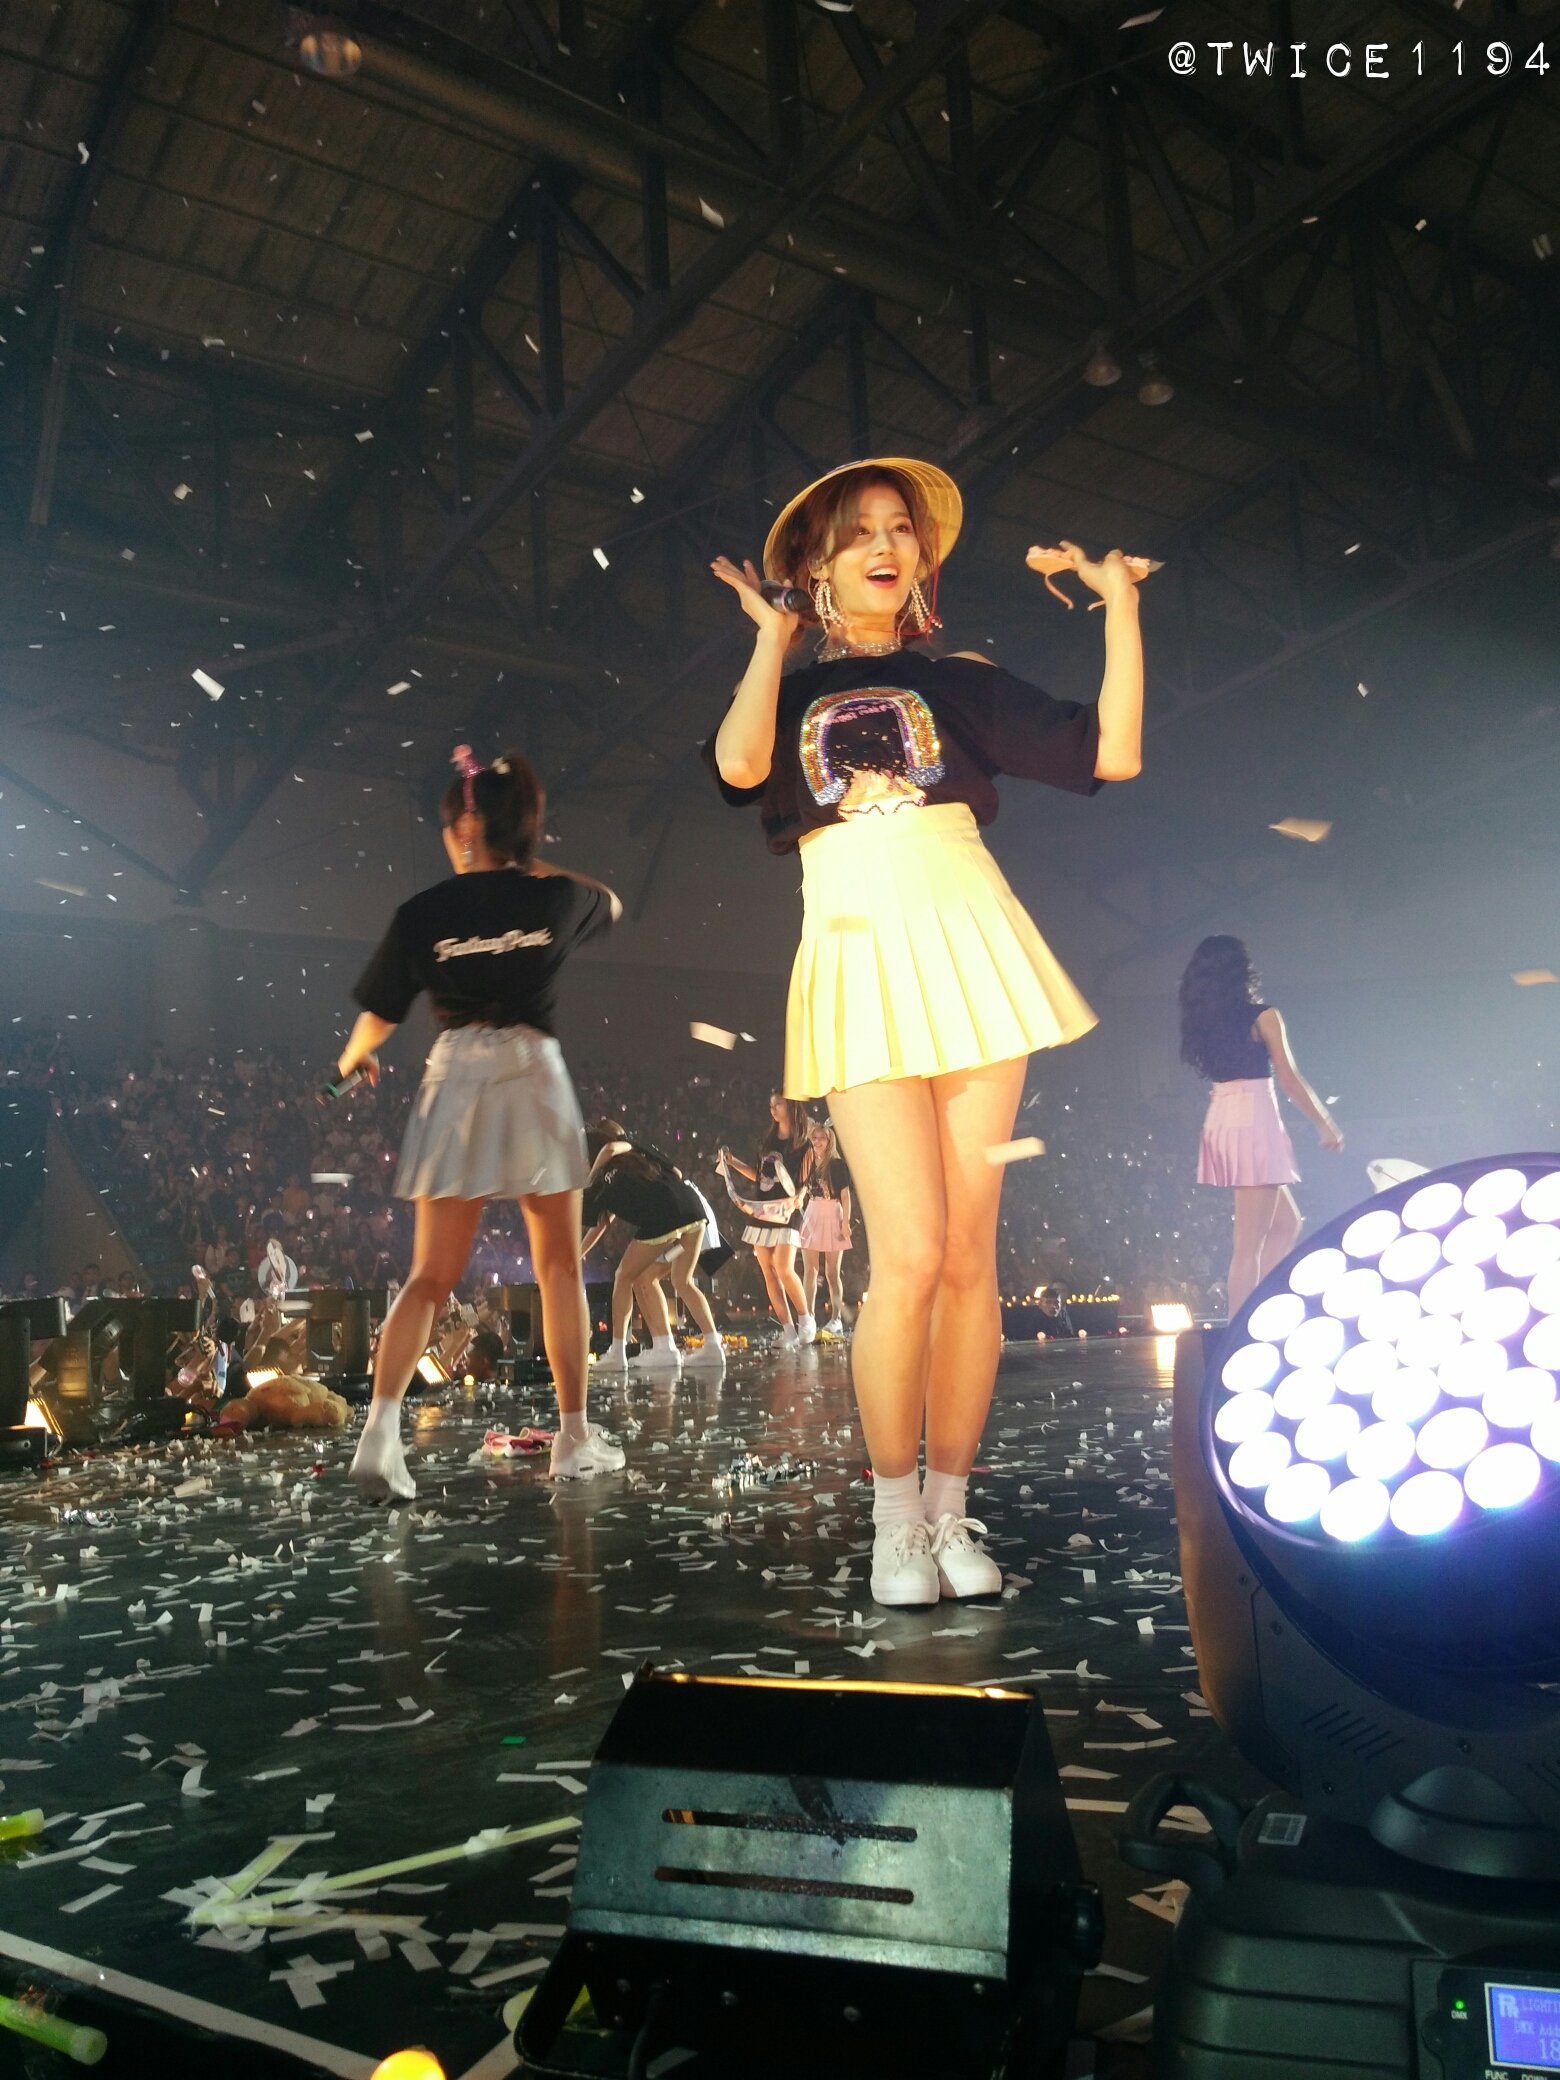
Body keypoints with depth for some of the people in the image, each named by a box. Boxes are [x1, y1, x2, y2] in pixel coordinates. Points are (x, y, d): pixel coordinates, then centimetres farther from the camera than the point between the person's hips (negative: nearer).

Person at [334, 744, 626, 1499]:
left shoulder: (421, 913, -1)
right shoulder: (554, 898, 3)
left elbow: (378, 1016, 4)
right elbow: (608, 904, 27)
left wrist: (353, 1061, 25)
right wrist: (531, 867, 29)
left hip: (456, 1079, 0)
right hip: (535, 1076, 0)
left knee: (431, 1275, 6)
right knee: (560, 1267, 11)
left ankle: (381, 1425, -10)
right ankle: (575, 1437, 16)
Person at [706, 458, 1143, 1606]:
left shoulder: (959, 681, 17)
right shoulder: (788, 690, 15)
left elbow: (1113, 751, 7)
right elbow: (740, 764, -10)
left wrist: (1119, 601, 7)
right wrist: (776, 637, 3)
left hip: (967, 947, 2)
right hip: (860, 961, -1)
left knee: (971, 1255, 0)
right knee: (912, 1253, -12)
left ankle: (949, 1510, 13)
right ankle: (894, 1521, 5)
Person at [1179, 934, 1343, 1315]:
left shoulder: (1201, 1022, 11)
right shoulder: (1263, 1017, -6)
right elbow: (1290, 1081, -7)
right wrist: (1326, 1123, 4)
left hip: (1219, 1123, 7)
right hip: (1255, 1125, -7)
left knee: (1286, 1223, 20)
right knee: (1249, 1245, -5)